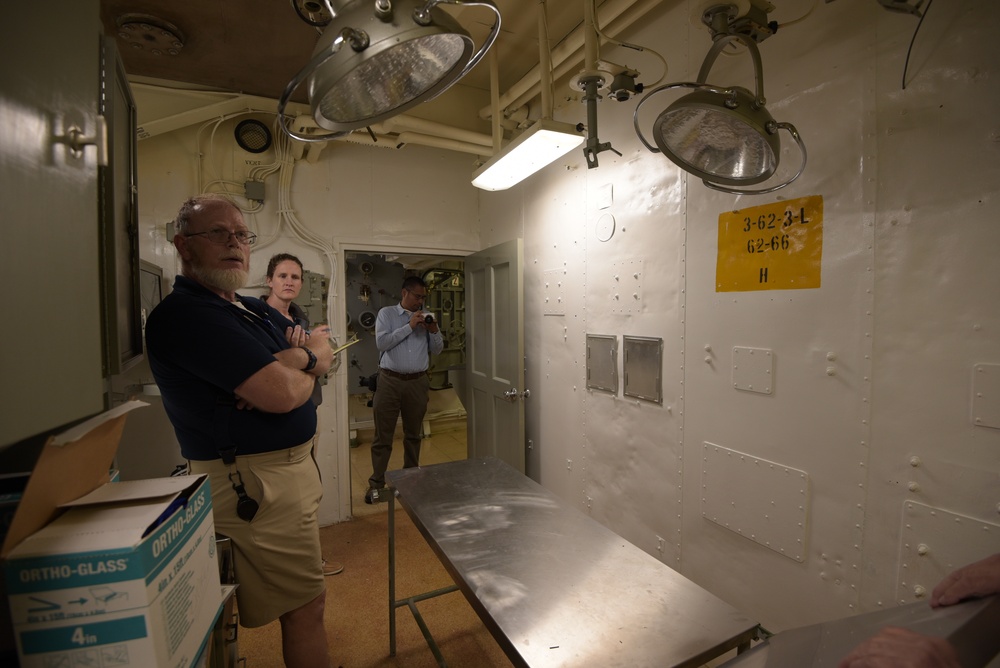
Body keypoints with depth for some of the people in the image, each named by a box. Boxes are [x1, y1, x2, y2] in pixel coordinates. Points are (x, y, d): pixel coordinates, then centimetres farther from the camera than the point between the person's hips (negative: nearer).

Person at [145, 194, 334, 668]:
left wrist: (298, 357, -13)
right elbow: (282, 394, -26)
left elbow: (324, 353, 10)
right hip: (255, 483, -9)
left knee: (301, 599, 22)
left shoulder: (250, 308, 14)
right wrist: (307, 367, -3)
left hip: (290, 465, 9)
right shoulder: (185, 313, -17)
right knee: (306, 606, 3)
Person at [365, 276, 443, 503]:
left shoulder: (426, 317, 10)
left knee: (413, 434, 14)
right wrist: (410, 326, -16)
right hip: (390, 381, -3)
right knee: (383, 435, 2)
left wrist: (434, 331, -10)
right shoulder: (386, 313, 2)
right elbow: (381, 343, -13)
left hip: (418, 382, 3)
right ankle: (376, 484, 13)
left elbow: (437, 350, 9)